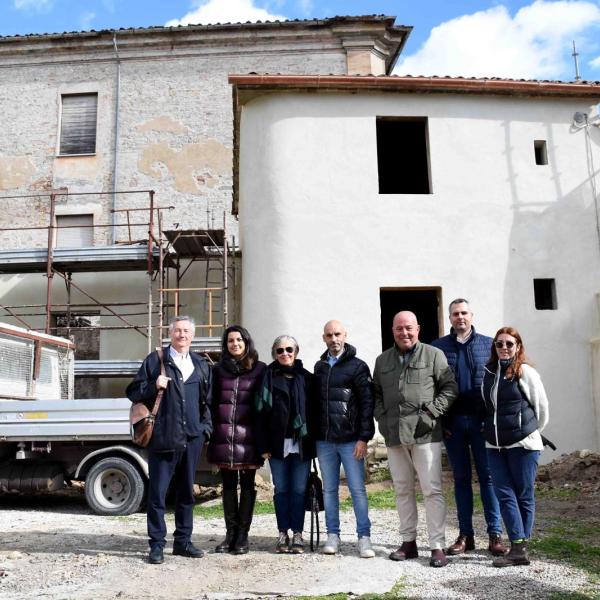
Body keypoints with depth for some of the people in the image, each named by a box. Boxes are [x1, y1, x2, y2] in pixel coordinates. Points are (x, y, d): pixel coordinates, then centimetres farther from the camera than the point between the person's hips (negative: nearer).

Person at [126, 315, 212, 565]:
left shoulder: (201, 365, 14)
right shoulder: (155, 360, 2)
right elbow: (133, 392, 2)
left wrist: (206, 427, 9)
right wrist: (153, 386, -16)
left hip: (192, 438, 4)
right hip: (163, 438, -4)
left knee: (186, 491, 12)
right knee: (157, 493, 0)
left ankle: (183, 541, 24)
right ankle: (157, 545, 11)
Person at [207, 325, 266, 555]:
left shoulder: (260, 369, 4)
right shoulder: (218, 370, 11)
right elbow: (211, 402, 12)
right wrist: (211, 431, 3)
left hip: (248, 435, -2)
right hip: (223, 435, 2)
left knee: (247, 485, 4)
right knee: (228, 485, 8)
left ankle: (242, 535, 12)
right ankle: (230, 533, 17)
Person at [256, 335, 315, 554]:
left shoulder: (306, 378, 6)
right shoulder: (269, 377, 4)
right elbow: (261, 411, 0)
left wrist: (313, 441, -2)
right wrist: (264, 445, -6)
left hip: (302, 443, 0)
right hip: (278, 443, 0)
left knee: (299, 489, 3)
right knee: (281, 489, 7)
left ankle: (297, 534, 13)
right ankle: (283, 534, 17)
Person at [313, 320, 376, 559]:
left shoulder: (357, 366, -3)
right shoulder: (319, 366, 12)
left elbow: (367, 403, -8)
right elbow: (315, 402, 15)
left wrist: (364, 438, -14)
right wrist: (313, 434, 9)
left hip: (350, 440, -4)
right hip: (324, 440, 4)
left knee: (357, 489, 0)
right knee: (329, 489, 10)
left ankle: (364, 537, 9)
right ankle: (332, 535, 19)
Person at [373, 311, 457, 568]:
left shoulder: (434, 355, 1)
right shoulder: (382, 360, 15)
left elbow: (449, 388, -1)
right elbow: (375, 393, 19)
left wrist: (430, 413, -10)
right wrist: (382, 418, 4)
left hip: (425, 434, -4)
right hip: (394, 436, 5)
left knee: (432, 489, -4)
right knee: (403, 489, 12)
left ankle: (437, 546, 3)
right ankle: (408, 542, 23)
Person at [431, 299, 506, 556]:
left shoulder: (488, 345, 5)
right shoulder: (437, 347, 5)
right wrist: (440, 421, -2)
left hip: (481, 421, -1)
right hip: (452, 423, 1)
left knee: (488, 476, 2)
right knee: (461, 478, 8)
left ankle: (495, 534, 10)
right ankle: (465, 535, 16)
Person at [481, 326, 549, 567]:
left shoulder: (525, 372, -7)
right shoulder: (489, 372, 8)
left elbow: (541, 406, 1)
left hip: (522, 444, -5)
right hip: (495, 445, 5)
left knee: (524, 495, 4)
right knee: (504, 494, 1)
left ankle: (521, 546, 12)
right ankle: (518, 549, 4)